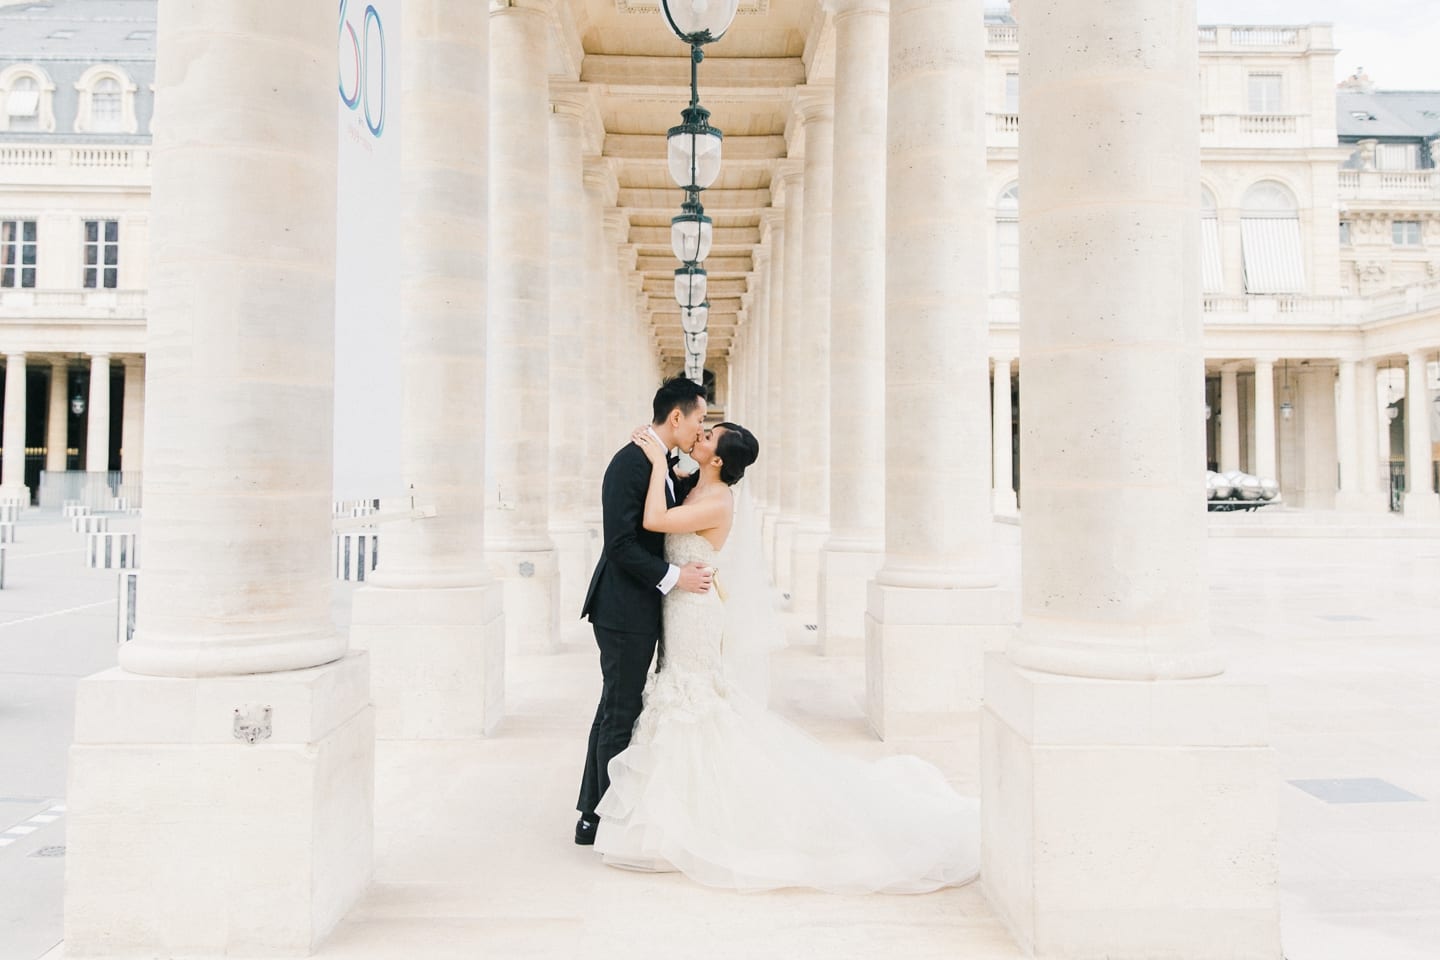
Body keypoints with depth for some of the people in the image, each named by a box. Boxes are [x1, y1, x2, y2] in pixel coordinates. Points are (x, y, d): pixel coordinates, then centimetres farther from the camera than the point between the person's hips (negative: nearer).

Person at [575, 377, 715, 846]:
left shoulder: (662, 465, 12)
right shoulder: (629, 463, -18)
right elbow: (620, 545, -22)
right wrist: (673, 577, -21)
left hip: (640, 612, 10)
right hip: (625, 611, -10)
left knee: (615, 712, 16)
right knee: (621, 716, 0)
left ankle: (592, 816, 28)